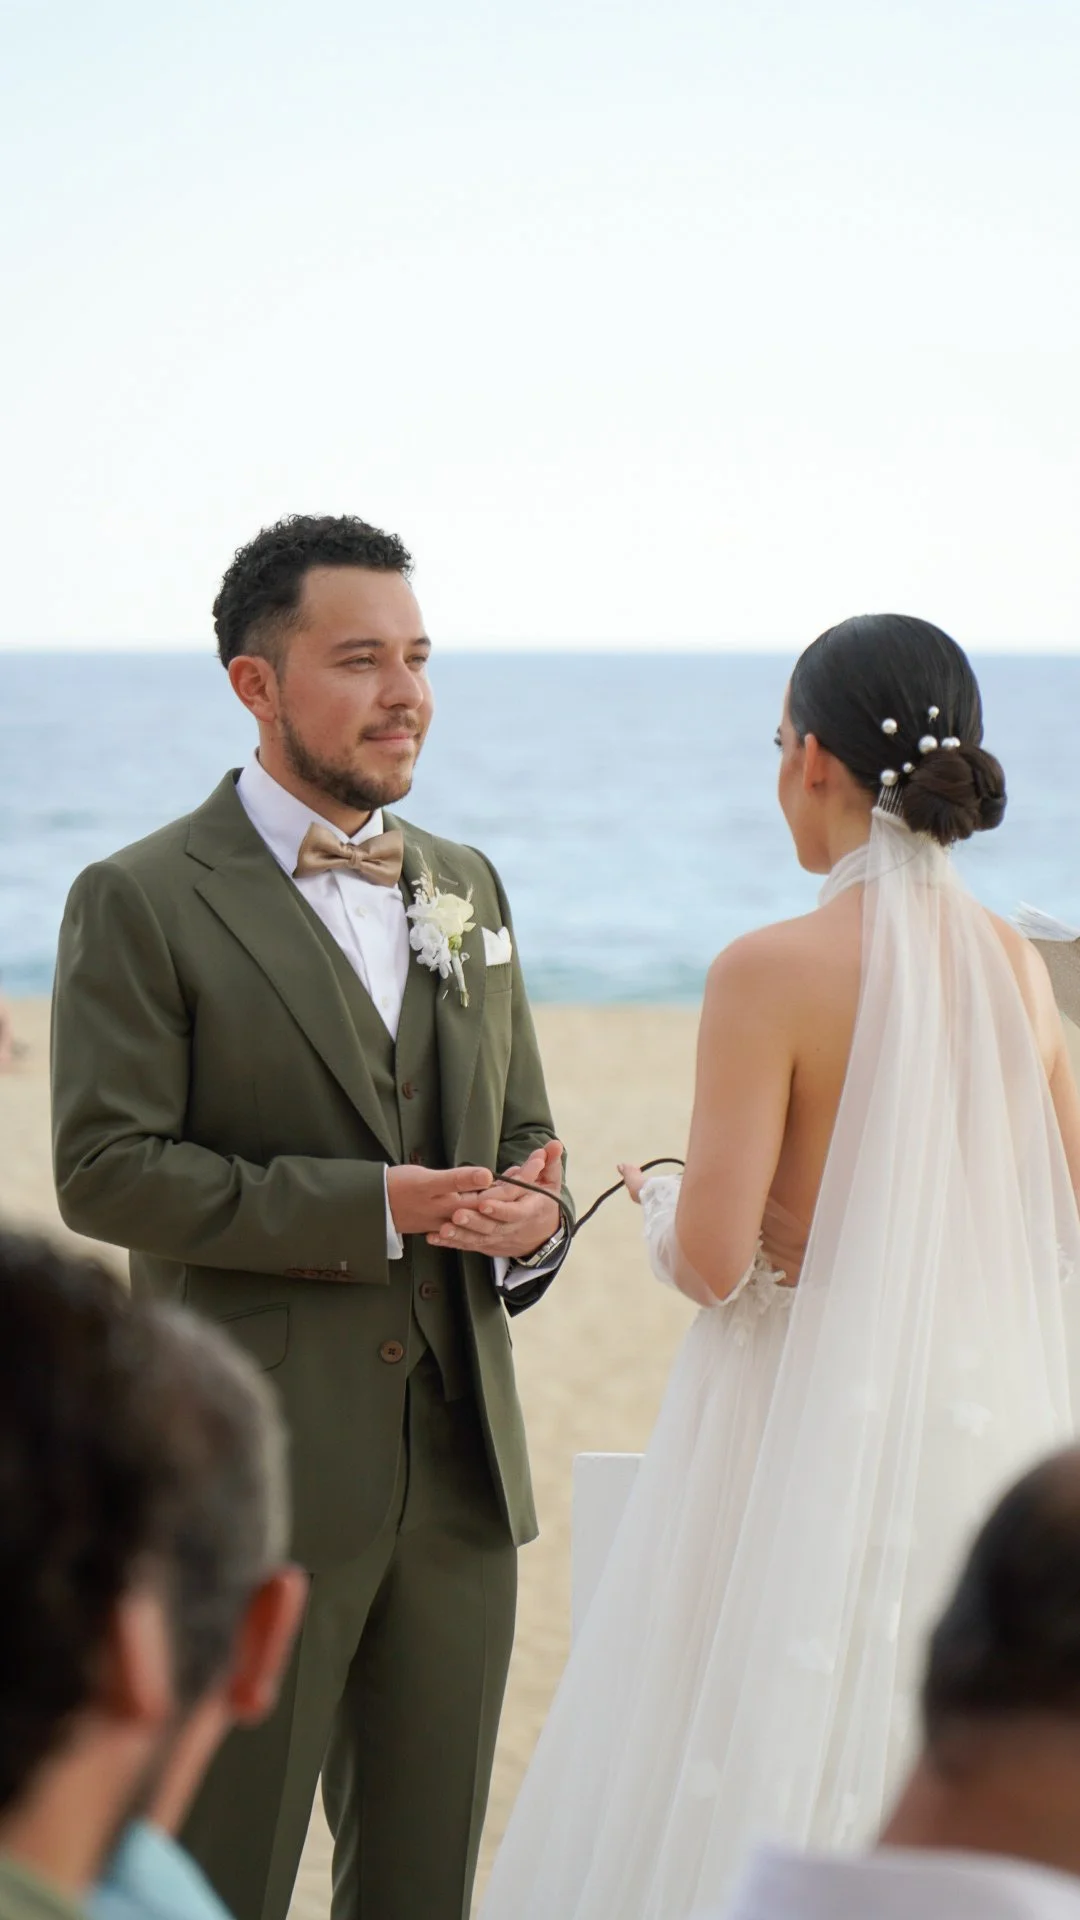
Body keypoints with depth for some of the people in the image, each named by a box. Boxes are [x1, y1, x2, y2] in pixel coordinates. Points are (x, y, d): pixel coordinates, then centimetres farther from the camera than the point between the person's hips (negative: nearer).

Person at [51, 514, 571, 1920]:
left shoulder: (467, 889, 14)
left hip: (460, 1471, 6)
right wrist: (372, 1210, -18)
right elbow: (106, 1169, -14)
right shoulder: (143, 903, -6)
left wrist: (528, 1218, -5)